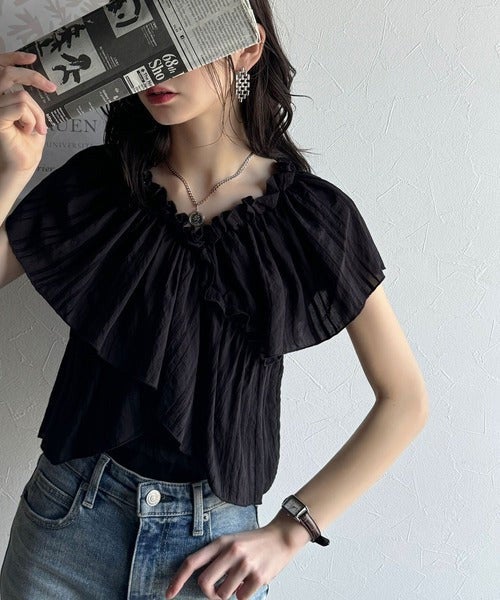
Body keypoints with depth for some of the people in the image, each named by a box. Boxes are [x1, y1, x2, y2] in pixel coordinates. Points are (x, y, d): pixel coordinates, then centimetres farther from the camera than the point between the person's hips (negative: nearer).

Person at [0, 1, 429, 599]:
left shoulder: (315, 214, -8)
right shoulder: (96, 184, -3)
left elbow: (405, 400, -4)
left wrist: (286, 533, -7)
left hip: (216, 540, -1)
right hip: (68, 520, 2)